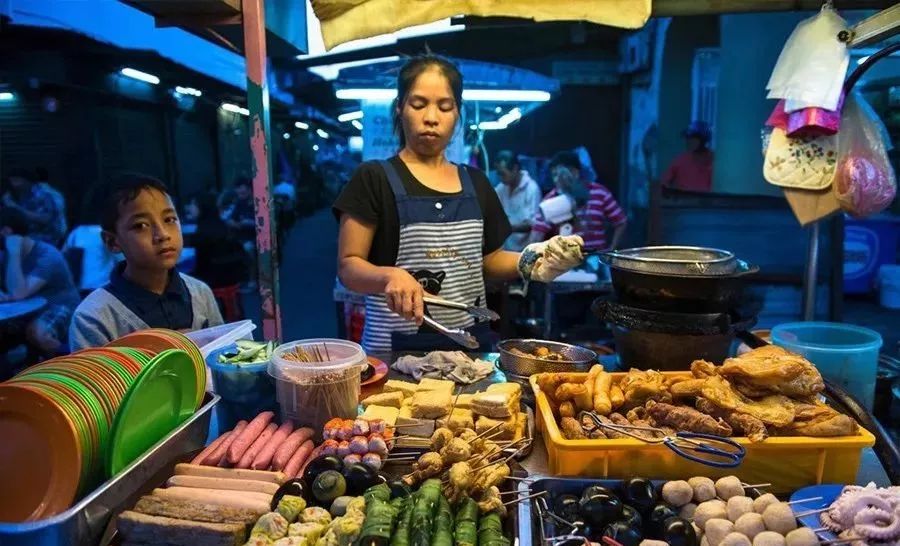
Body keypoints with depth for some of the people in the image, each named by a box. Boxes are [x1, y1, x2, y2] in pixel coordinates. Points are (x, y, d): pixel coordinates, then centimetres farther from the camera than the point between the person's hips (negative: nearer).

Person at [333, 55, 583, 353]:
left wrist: (530, 263, -2)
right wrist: (389, 276, -28)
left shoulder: (476, 183, 10)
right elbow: (349, 266, -8)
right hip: (397, 348, -4)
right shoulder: (374, 179, -5)